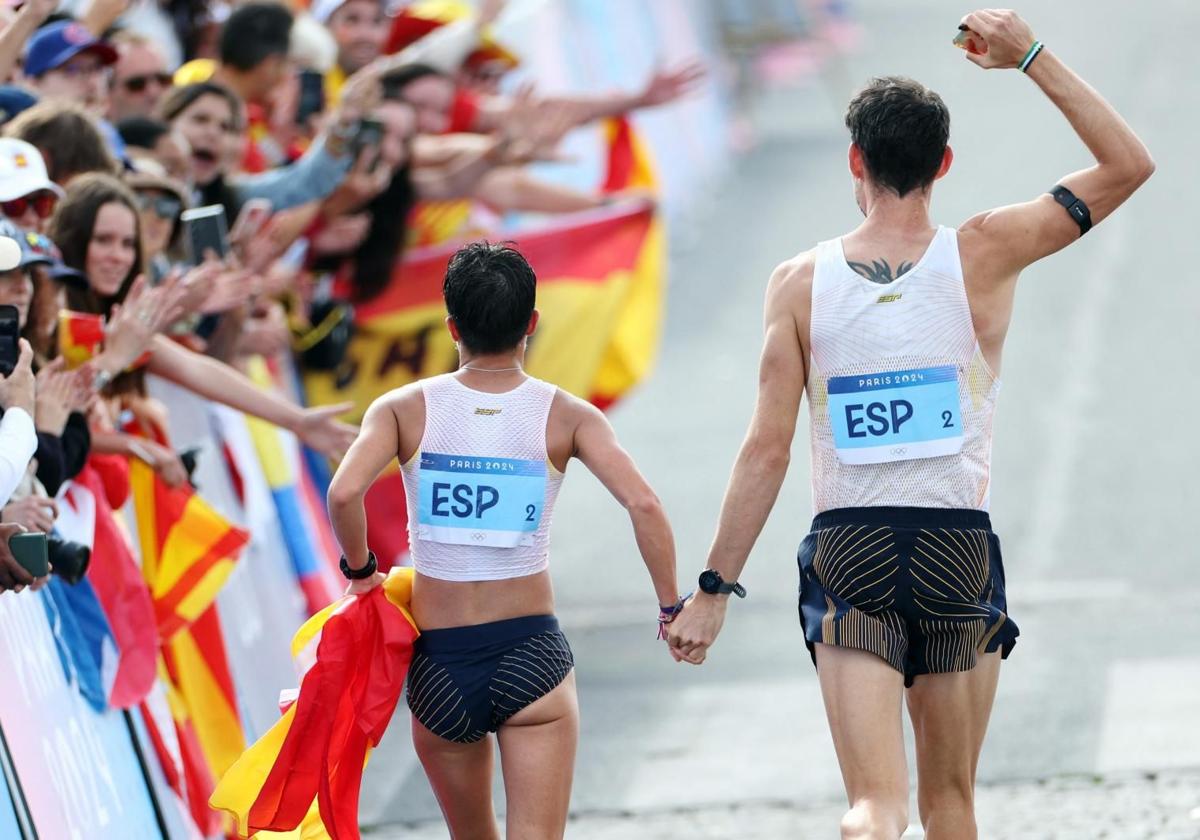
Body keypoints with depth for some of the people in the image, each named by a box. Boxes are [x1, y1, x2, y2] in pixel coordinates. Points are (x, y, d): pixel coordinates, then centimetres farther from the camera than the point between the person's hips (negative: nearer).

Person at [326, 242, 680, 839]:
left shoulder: (405, 409, -2)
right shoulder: (566, 416, -2)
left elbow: (344, 492, -18)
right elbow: (642, 504, -13)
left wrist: (359, 570, 0)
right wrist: (673, 607, -2)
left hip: (439, 663, 2)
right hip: (531, 656, -1)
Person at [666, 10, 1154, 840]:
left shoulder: (800, 282, -1)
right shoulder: (983, 256, -3)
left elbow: (767, 449, -4)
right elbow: (1129, 164, 4)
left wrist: (714, 588, 2)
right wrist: (1031, 55, 5)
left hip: (848, 554, 0)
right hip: (960, 552, 0)